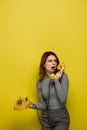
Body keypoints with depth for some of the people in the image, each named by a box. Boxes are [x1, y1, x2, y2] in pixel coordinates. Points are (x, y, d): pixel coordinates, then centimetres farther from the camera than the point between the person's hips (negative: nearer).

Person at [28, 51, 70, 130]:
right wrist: (33, 105, -16)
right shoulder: (40, 82, 0)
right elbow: (43, 105, 2)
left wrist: (56, 81, -20)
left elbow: (62, 99, -17)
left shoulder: (63, 76, -9)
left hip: (61, 118, -3)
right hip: (46, 118, 3)